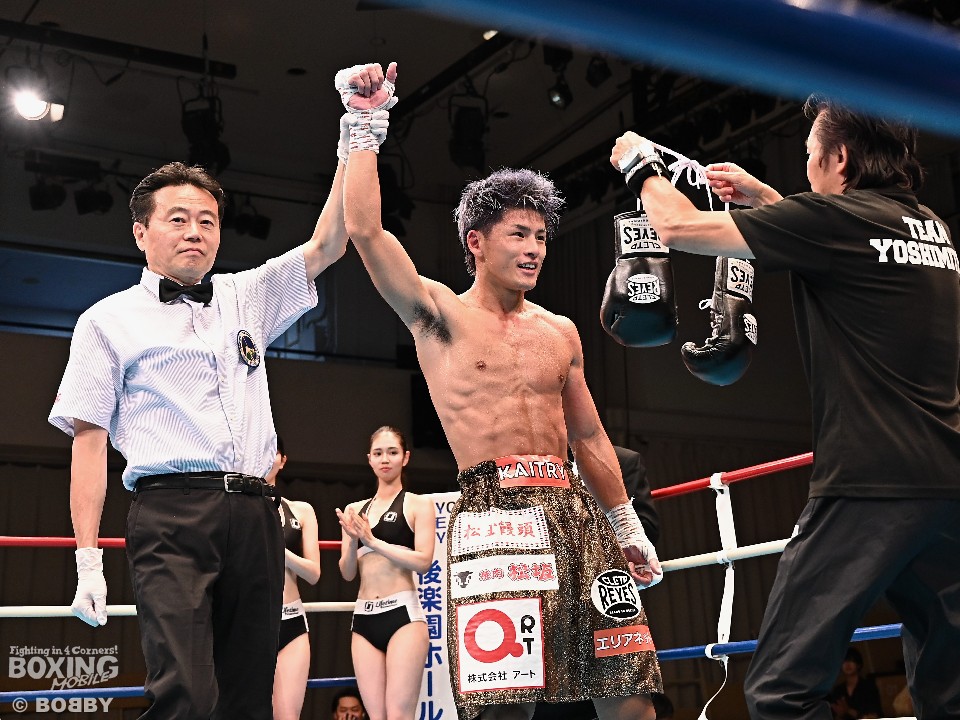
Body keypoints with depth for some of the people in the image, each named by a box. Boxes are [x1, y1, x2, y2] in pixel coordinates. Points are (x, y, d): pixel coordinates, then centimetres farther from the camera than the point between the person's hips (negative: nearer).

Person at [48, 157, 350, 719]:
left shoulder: (247, 298, 22)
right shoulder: (109, 321, 10)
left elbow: (327, 245, 15)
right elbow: (89, 440, 5)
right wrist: (88, 558, -3)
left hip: (255, 513, 4)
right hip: (171, 512, -4)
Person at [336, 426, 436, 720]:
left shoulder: (418, 505, 4)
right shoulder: (354, 510, 16)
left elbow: (423, 561, -9)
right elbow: (347, 573, 13)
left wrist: (372, 541, -13)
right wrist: (353, 541, -7)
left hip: (403, 613, -5)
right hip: (364, 618, 5)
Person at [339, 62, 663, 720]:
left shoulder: (560, 333, 19)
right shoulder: (440, 315, 5)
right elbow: (364, 229, -7)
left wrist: (627, 528, 21)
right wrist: (367, 123, -4)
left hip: (573, 510, 5)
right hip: (493, 512, -5)